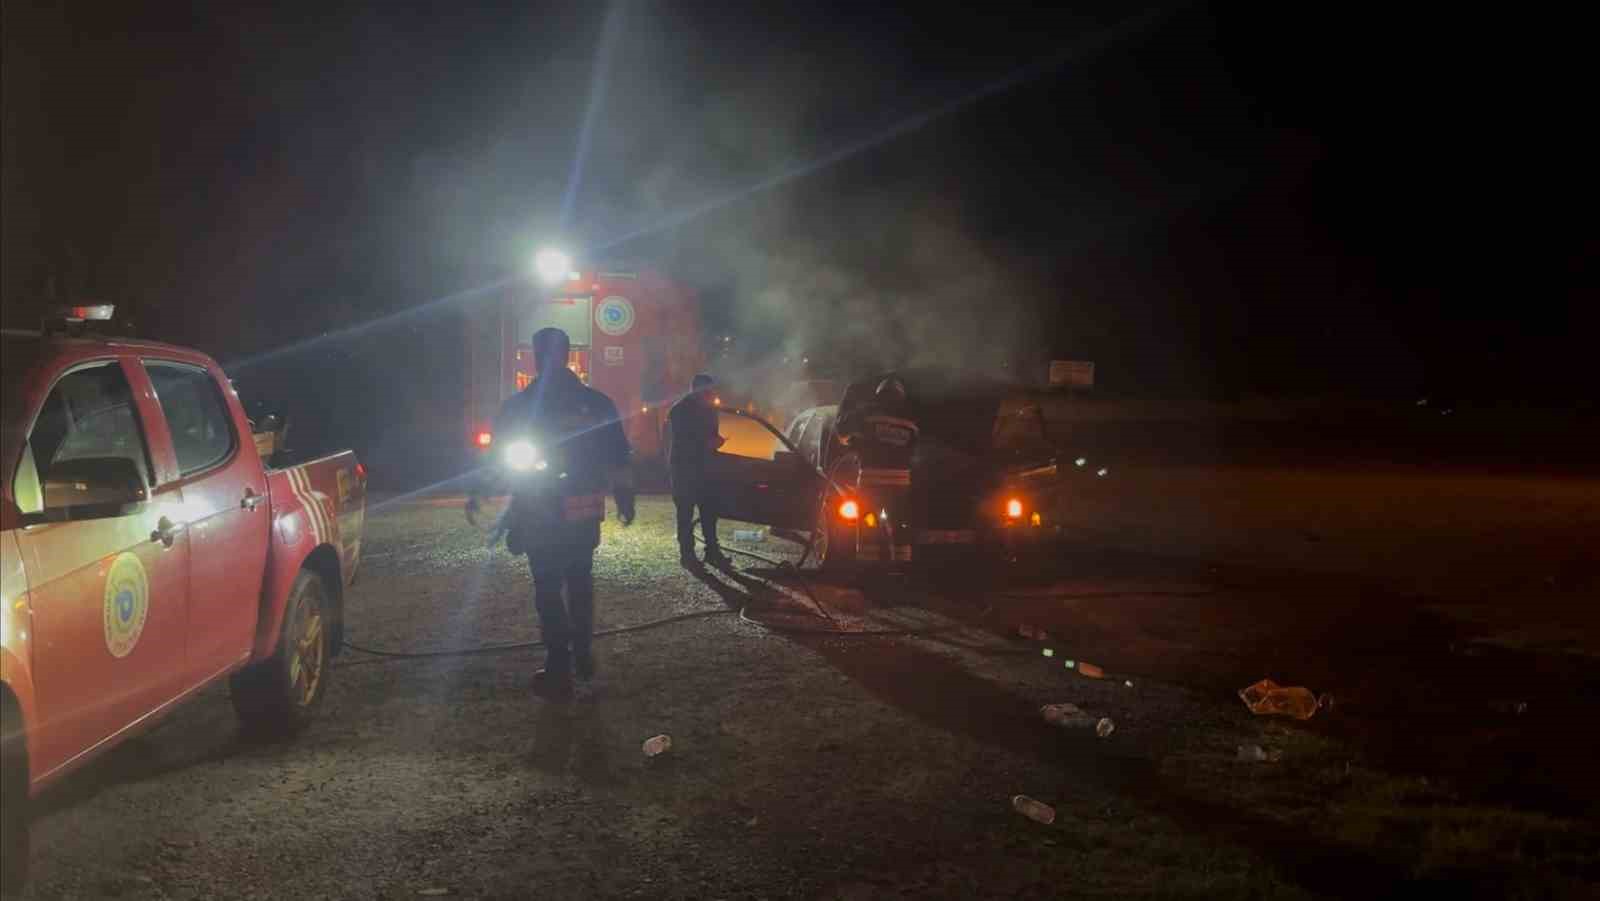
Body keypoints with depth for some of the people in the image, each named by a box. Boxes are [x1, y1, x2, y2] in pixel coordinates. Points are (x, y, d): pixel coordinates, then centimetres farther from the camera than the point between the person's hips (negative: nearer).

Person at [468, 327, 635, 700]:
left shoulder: (519, 406, -9)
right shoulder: (597, 403, 1)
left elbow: (506, 465, -8)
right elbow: (619, 459, 2)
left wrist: (478, 496, 6)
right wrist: (626, 500, 13)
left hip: (541, 515, -3)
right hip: (586, 511, 4)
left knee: (549, 589, 2)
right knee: (580, 581, 19)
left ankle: (559, 671, 2)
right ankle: (583, 655, 26)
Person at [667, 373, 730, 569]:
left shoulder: (708, 409, 12)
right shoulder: (679, 411, -9)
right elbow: (679, 441, -16)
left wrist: (715, 441, -4)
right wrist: (705, 444, -22)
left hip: (703, 466, 6)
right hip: (683, 467, -6)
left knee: (709, 510, 3)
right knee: (685, 512, -3)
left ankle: (712, 551, 8)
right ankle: (686, 554, 0)